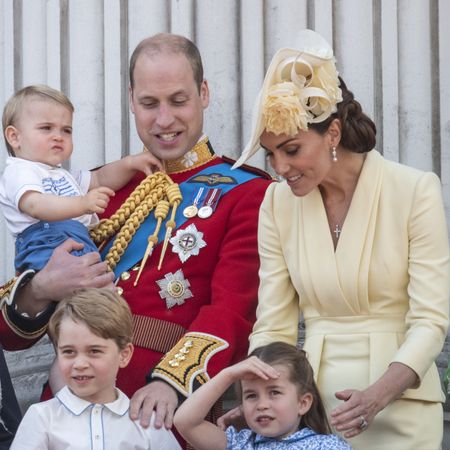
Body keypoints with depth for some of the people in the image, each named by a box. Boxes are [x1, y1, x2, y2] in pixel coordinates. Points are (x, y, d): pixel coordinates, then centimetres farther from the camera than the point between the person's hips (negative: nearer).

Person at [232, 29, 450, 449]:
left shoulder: (415, 191, -10)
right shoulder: (277, 203, 0)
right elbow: (274, 325, 1)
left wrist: (377, 396, -27)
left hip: (398, 404, -3)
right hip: (312, 403, 3)